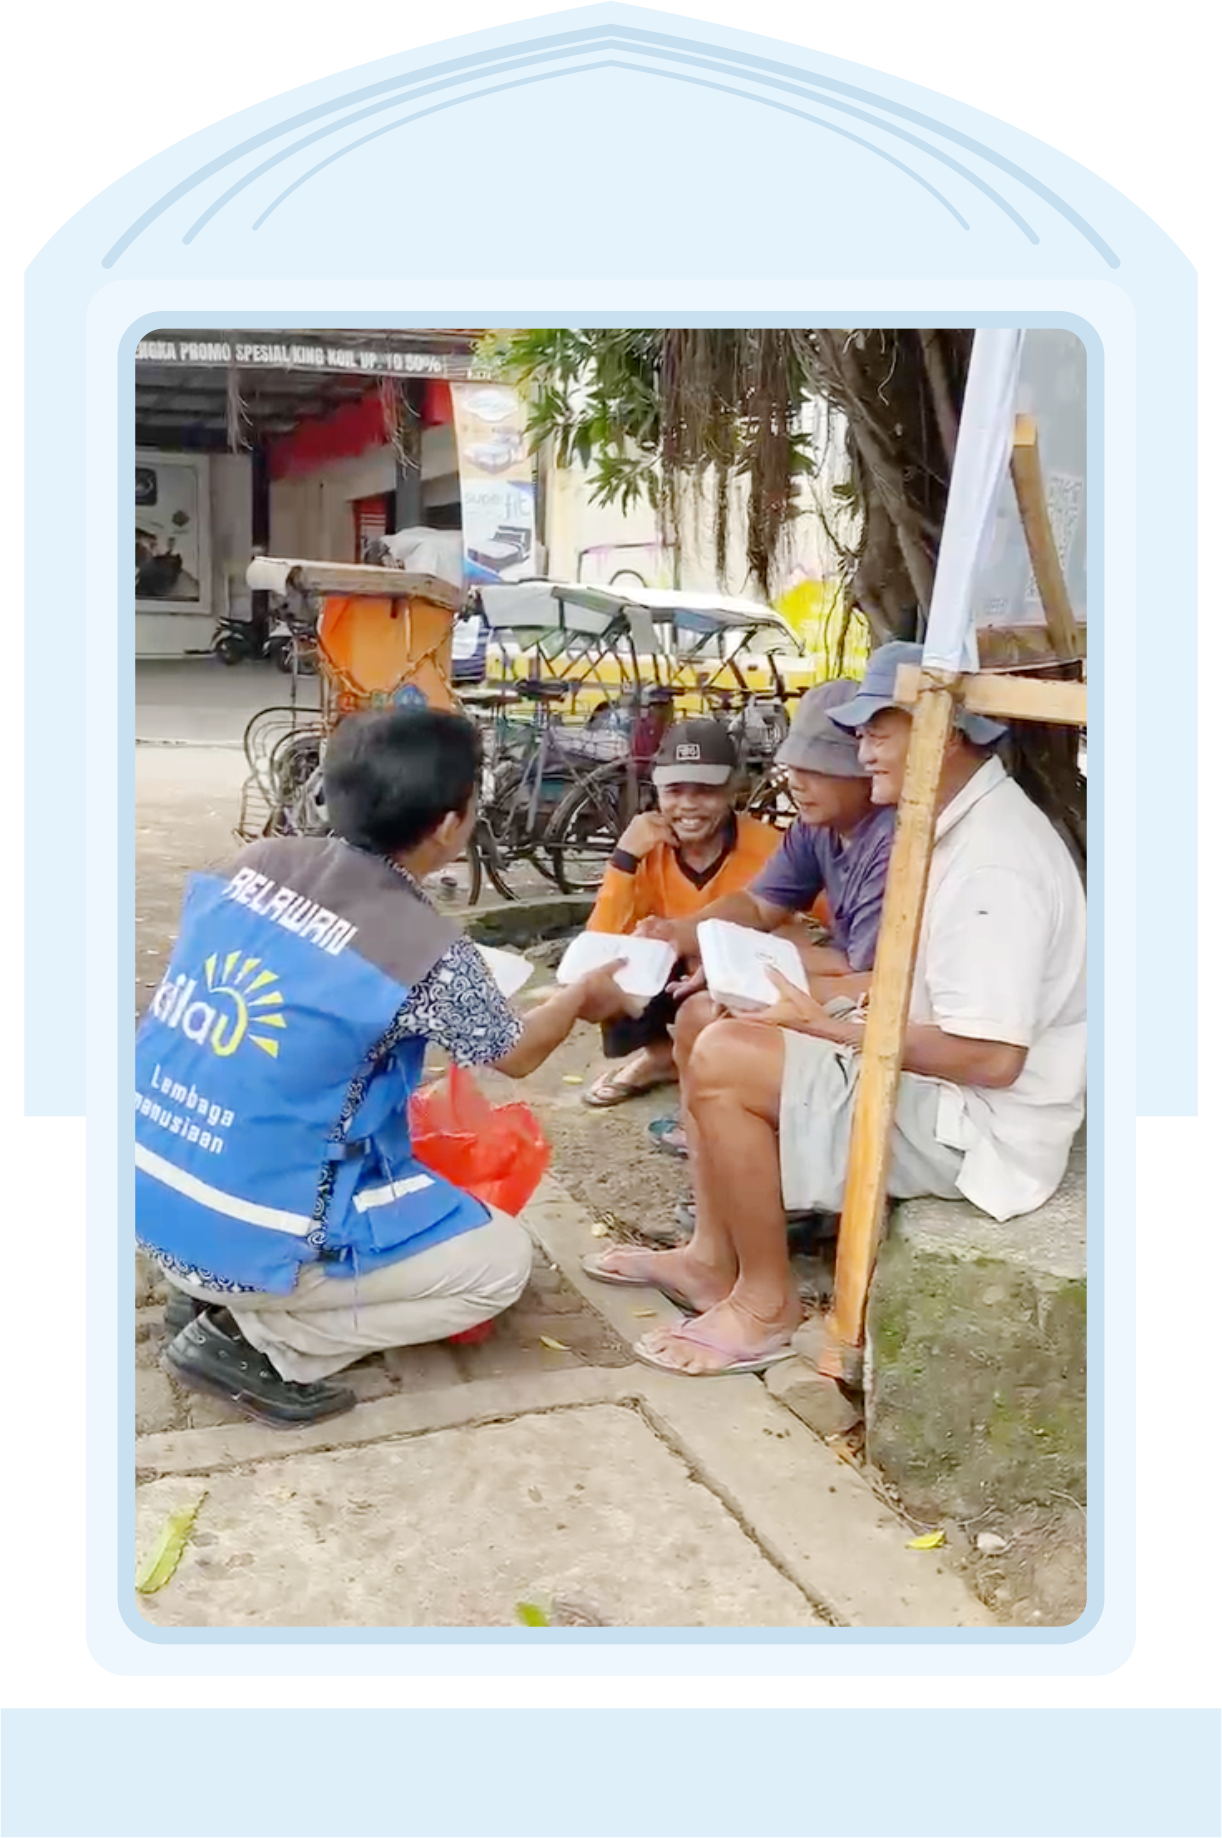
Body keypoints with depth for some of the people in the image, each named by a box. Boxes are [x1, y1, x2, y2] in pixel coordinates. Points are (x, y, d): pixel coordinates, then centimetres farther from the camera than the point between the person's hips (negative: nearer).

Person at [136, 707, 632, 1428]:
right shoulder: (427, 948, -17)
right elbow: (517, 1054, 2)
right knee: (501, 1261, 8)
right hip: (249, 1238, -7)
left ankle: (208, 1290, 16)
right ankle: (253, 1339, 1)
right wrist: (584, 995, 23)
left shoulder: (258, 862, -1)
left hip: (149, 1195, 7)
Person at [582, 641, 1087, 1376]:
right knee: (714, 1026, 8)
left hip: (978, 1129, -10)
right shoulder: (962, 825, 9)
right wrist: (839, 995, 1)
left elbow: (992, 1059, -27)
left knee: (722, 1062, -21)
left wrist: (830, 1027, -20)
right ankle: (713, 1259, 12)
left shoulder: (995, 862, -24)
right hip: (942, 1090, 10)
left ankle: (767, 1305, -4)